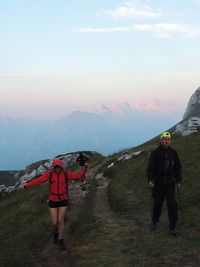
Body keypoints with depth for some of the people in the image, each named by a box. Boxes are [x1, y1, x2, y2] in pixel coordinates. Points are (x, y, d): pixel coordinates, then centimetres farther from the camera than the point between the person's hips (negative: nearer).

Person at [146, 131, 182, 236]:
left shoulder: (173, 152, 3)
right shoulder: (155, 153, -4)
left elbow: (178, 167, 9)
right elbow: (150, 168, -8)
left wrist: (179, 180, 1)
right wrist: (150, 180, -22)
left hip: (170, 184, 1)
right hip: (158, 184, -1)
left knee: (172, 204, -8)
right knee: (157, 204, 10)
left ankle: (173, 227, 2)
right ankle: (154, 222, 33)